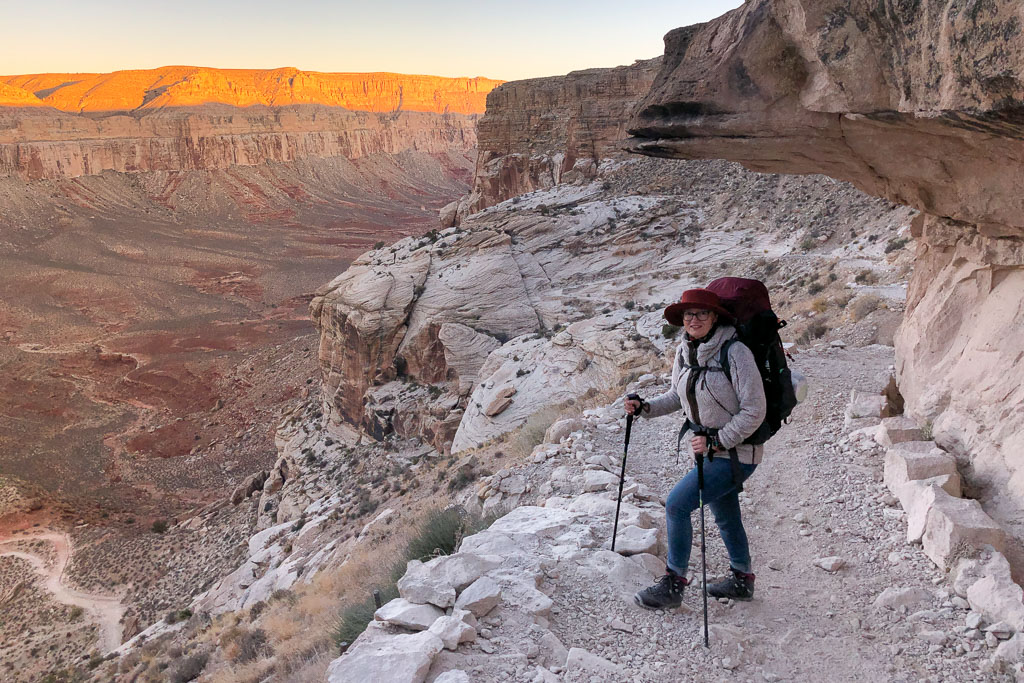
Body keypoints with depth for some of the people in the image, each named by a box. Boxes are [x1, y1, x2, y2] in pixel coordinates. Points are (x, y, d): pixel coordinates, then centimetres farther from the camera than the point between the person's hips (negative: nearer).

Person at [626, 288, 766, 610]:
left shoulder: (735, 352, -22)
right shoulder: (684, 351, 0)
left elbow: (754, 412, -20)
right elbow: (677, 396, 14)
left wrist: (716, 441, -23)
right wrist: (645, 407, -3)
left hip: (736, 453, -7)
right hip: (709, 450, 8)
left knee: (677, 504, -13)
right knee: (725, 517, 22)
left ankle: (673, 584, 2)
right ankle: (742, 580, 43)